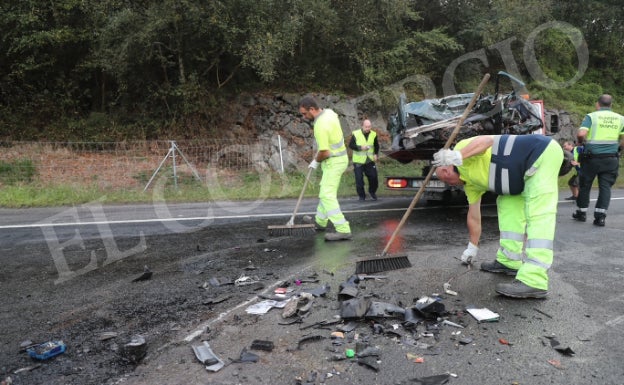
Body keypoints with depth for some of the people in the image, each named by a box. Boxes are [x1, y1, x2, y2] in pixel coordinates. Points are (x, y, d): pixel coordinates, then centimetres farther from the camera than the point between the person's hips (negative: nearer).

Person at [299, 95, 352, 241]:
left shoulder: (320, 126, -27)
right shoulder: (329, 112, 2)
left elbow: (323, 152, -25)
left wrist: (316, 161, -1)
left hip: (333, 162, -10)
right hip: (339, 157, 10)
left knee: (327, 195, -15)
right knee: (326, 191, 22)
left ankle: (343, 230, -20)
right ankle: (320, 221, 38)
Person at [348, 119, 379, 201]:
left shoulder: (373, 134, 2)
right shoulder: (356, 134, -7)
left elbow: (376, 146, 14)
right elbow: (350, 145, -6)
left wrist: (376, 154, -2)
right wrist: (360, 148, -19)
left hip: (370, 160, 2)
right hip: (358, 161, -2)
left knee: (373, 177, 1)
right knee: (359, 179, -2)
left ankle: (372, 191, 28)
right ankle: (361, 196, 14)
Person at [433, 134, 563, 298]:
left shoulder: (461, 148, -6)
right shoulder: (470, 182, 17)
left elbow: (487, 140, -26)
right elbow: (474, 217, 23)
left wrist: (458, 156, -36)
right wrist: (473, 247, 30)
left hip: (543, 152, -10)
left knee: (538, 216, -17)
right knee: (508, 206, 14)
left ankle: (533, 282, -22)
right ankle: (509, 261, 19)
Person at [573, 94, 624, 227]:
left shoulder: (591, 116, -4)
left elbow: (581, 133, -18)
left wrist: (580, 142, 3)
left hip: (592, 157, -2)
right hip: (611, 158, 2)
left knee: (584, 185, 11)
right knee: (605, 187, 5)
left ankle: (581, 213, 22)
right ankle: (600, 216, -2)